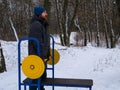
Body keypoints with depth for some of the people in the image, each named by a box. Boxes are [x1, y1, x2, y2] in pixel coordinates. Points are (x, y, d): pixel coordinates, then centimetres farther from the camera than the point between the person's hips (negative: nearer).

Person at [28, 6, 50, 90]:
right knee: (36, 77, -5)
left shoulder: (42, 24, 17)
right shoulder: (36, 25, -17)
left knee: (43, 76, 20)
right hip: (37, 56, -11)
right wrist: (42, 55, -23)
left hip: (42, 56, 11)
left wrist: (46, 53, 22)